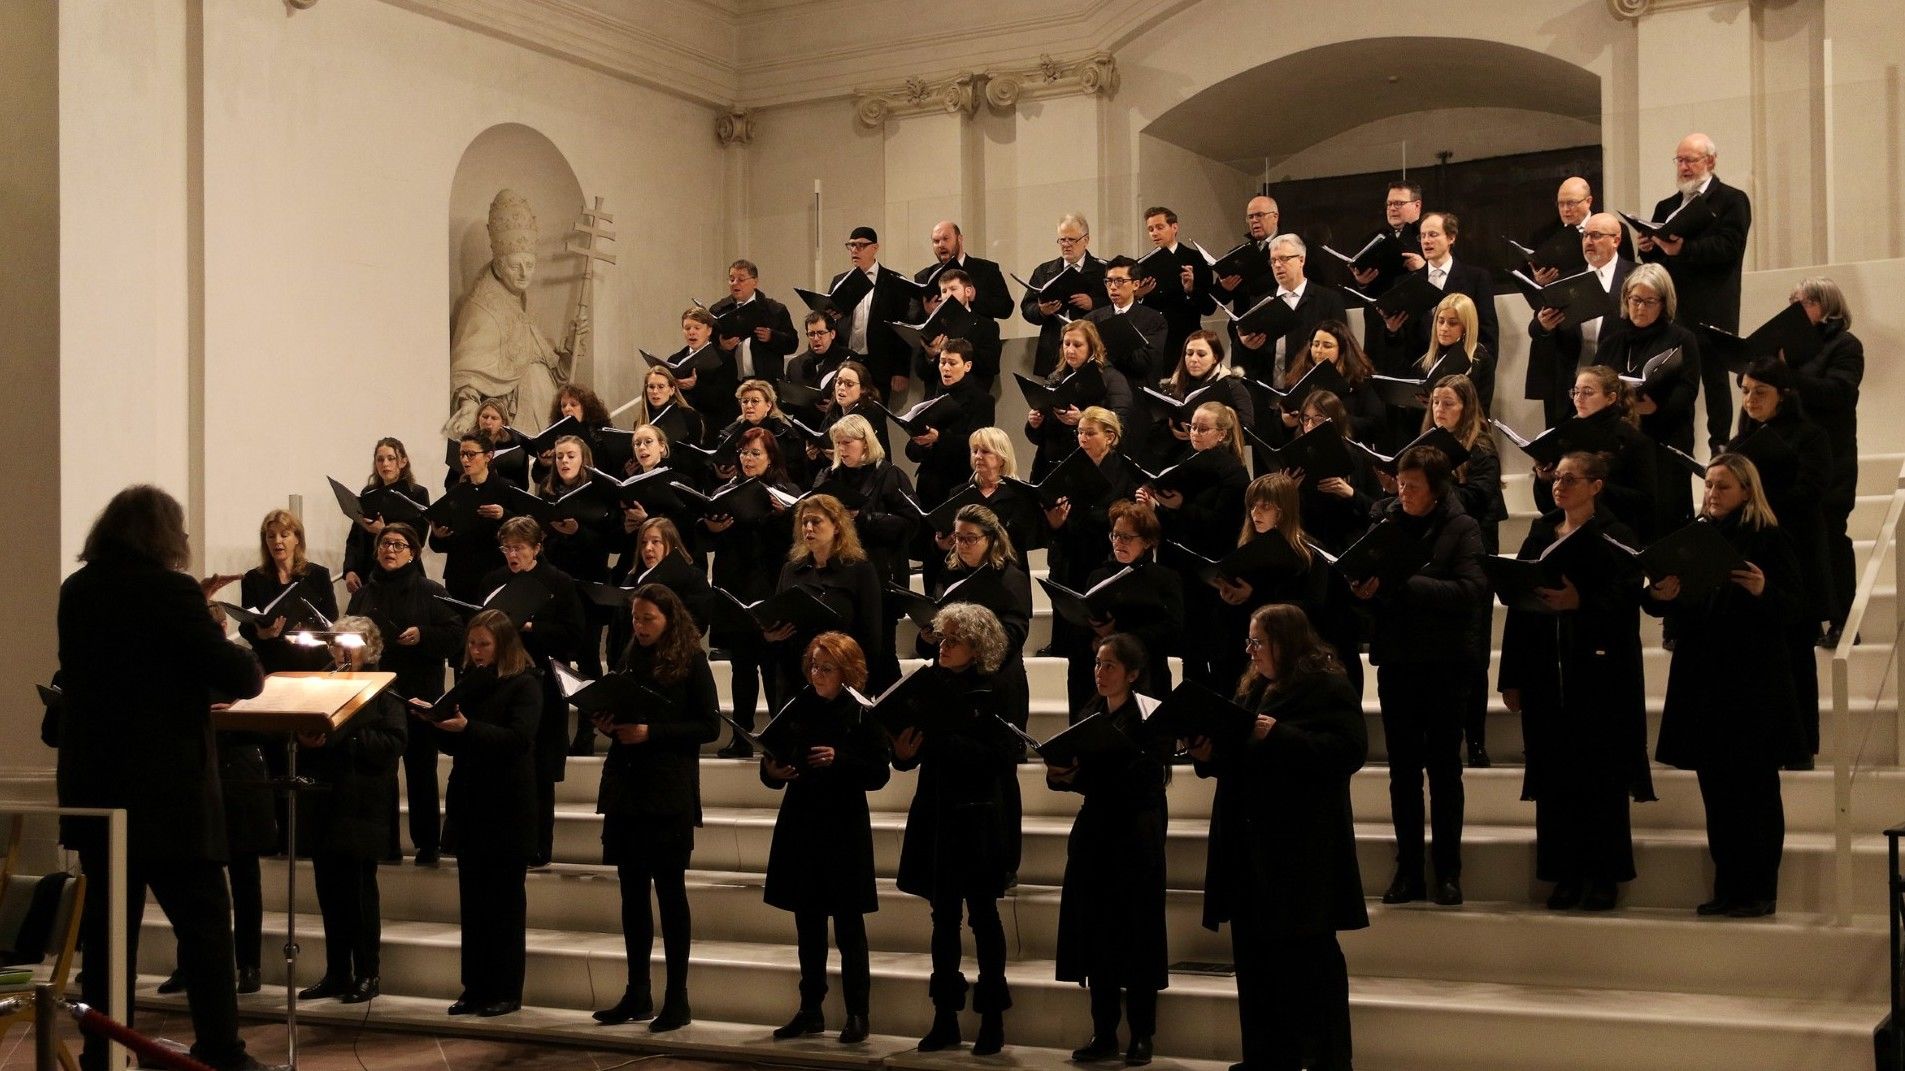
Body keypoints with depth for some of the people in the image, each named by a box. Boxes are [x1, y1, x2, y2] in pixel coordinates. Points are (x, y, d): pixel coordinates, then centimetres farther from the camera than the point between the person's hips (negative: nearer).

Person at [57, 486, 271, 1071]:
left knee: (106, 927, 12)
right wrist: (249, 662, 6)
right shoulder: (170, 590, -14)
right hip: (166, 790, -6)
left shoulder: (78, 591, 7)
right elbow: (234, 675, -15)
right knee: (205, 924, 1)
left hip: (92, 785, 7)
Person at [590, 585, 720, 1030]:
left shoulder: (691, 661, -4)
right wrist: (607, 724, -2)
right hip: (625, 788, 6)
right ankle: (637, 994, 17)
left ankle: (677, 999, 2)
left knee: (669, 891, -3)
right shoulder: (629, 658, 13)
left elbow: (709, 726, -8)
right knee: (632, 890, 9)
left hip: (669, 793, -6)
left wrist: (651, 733, -17)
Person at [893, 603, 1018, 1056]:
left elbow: (1000, 756, -18)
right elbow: (910, 754, 8)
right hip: (935, 816, 5)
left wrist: (945, 741, -23)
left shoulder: (992, 693, -8)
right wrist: (904, 752, -14)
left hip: (976, 819, -5)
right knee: (944, 917, 11)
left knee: (983, 916, 3)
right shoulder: (930, 686, 5)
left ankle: (992, 1019, 12)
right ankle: (945, 1018, 19)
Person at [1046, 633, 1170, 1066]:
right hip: (1094, 831, 5)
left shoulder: (1150, 715, -8)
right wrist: (1060, 773, -12)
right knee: (1095, 933, 5)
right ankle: (1103, 1034, 13)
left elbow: (1143, 779, -19)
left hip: (1136, 835, -5)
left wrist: (1078, 774, -27)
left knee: (1137, 933, -1)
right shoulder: (1086, 715, 10)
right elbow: (1076, 773, 10)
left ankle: (1142, 1036, 9)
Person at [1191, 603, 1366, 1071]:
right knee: (1255, 960, 11)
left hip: (1302, 852, -8)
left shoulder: (1328, 688, -8)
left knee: (1310, 961, -3)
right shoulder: (1254, 689, 17)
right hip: (1250, 848, 8)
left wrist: (1277, 735, -24)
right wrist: (1210, 755, 1)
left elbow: (1348, 750, -21)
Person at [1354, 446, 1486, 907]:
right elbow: (1365, 576, 9)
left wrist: (1401, 583, -25)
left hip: (1445, 658, -3)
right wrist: (1363, 588, -14)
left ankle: (1448, 872, 12)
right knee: (1402, 766, 7)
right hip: (1395, 657, 3)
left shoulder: (1461, 528, -5)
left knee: (1444, 765, 5)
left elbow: (1472, 588, -19)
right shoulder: (1383, 519, 4)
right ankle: (1408, 871, 14)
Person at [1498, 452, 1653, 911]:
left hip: (1599, 668, -4)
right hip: (1546, 670, 5)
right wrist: (1511, 677, 6)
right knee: (1555, 774, 5)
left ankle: (1604, 874, 8)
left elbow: (1625, 599, -13)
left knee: (1599, 774, 0)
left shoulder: (1616, 537, -2)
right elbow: (1518, 603, 10)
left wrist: (1580, 603, -32)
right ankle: (1566, 873, 12)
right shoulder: (1539, 534, 12)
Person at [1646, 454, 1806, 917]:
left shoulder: (1769, 539, -3)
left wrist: (1763, 591, -28)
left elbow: (1791, 610, -8)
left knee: (1755, 788, -2)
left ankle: (1760, 890, 4)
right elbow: (1680, 612, 12)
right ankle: (1727, 887, 15)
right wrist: (1660, 596, -10)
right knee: (1716, 788, 8)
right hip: (1702, 678, 5)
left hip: (1754, 679, -5)